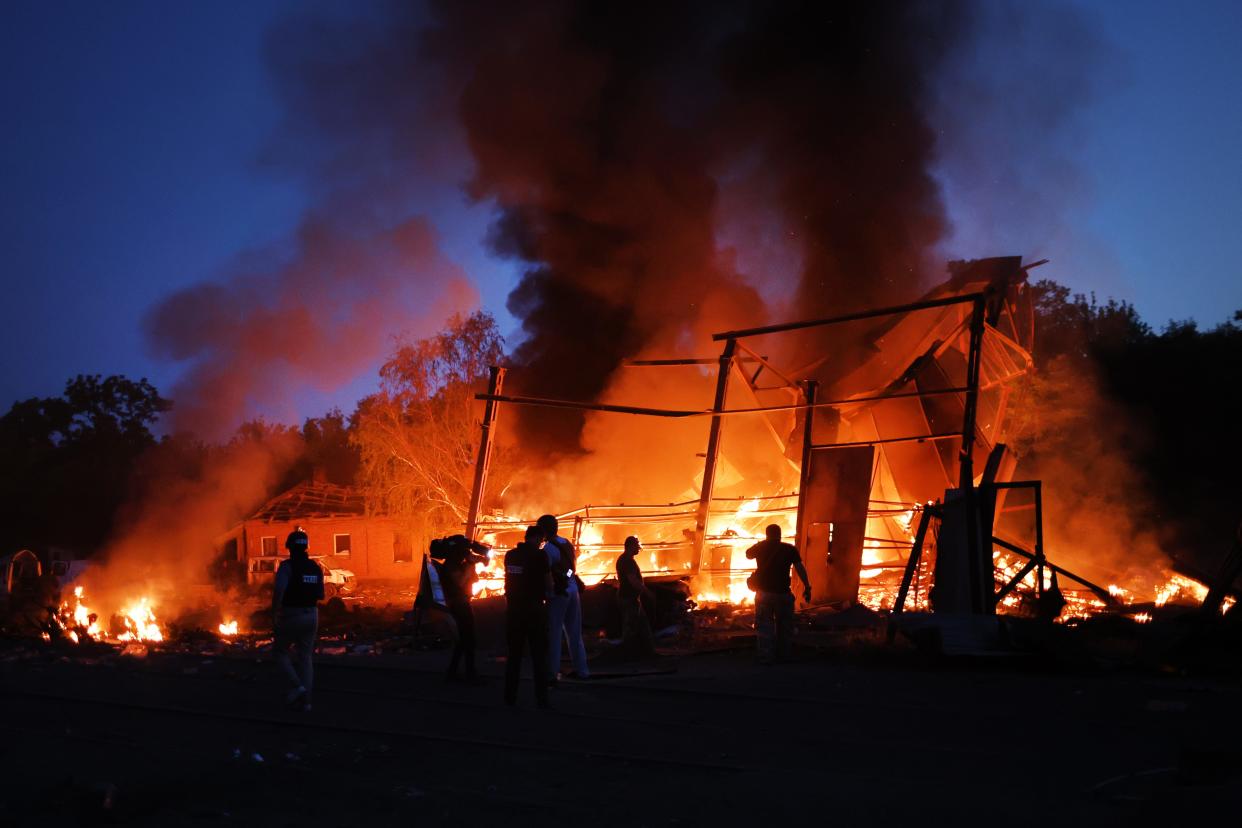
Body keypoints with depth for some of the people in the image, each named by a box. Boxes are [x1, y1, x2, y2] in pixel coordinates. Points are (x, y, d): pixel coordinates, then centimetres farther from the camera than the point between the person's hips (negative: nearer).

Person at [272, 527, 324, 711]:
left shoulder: (287, 566, -13)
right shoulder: (315, 568, 7)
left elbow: (278, 590, -27)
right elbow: (320, 595, 12)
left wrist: (274, 613, -18)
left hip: (291, 616, -5)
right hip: (311, 616, 5)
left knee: (280, 651, 14)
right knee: (306, 657, 10)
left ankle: (297, 685, -3)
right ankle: (305, 700, 6)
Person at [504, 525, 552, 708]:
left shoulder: (510, 555, 6)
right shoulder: (540, 555, -10)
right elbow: (549, 584, -6)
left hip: (513, 608, 5)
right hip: (534, 608, -5)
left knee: (514, 653, 13)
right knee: (538, 655, 2)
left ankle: (510, 696, 12)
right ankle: (541, 698, -1)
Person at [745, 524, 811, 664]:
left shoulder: (760, 548, 1)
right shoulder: (789, 549, -2)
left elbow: (748, 554, 20)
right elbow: (800, 568, -9)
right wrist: (807, 587, -8)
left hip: (764, 593, 0)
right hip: (783, 593, 0)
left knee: (764, 626, 3)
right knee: (784, 626, 14)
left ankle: (766, 656, -2)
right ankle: (783, 654, 20)